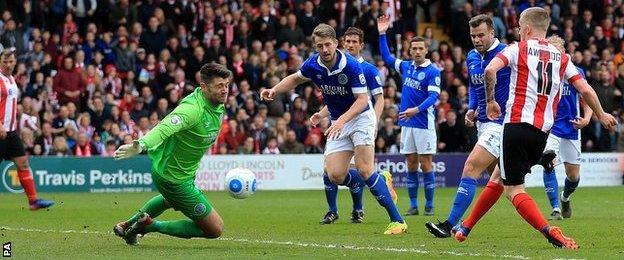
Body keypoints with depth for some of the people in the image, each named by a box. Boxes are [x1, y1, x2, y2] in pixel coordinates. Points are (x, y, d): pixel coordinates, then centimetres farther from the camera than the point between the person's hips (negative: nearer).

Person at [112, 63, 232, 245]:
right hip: (175, 179, -10)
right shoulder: (193, 109, -33)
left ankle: (129, 224, 55)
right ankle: (152, 225, 0)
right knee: (215, 229, -5)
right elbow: (165, 127, -50)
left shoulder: (218, 105, -4)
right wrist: (141, 144, -66)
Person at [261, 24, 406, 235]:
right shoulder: (312, 65, -7)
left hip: (360, 117, -6)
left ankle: (397, 220, -16)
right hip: (338, 122, 6)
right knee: (335, 175, -10)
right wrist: (274, 90, -1)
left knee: (364, 169, -21)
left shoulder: (350, 65, -23)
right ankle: (381, 182, 16)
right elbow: (296, 78, 15)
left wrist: (342, 120, -35)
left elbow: (362, 100, -22)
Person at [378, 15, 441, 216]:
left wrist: (417, 109, -30)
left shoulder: (432, 71, -8)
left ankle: (429, 206, 3)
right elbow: (387, 57, 22)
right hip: (406, 123, 5)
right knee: (411, 165, 6)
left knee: (425, 164, -3)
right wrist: (382, 34, 15)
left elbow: (433, 96, -17)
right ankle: (413, 205, 10)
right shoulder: (406, 66, 10)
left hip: (424, 123, -5)